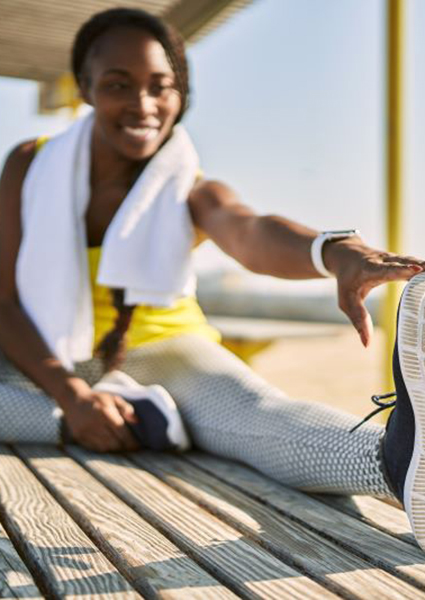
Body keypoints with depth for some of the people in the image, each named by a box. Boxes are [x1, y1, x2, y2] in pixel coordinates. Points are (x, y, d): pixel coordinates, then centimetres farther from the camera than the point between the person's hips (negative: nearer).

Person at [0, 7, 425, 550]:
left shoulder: (192, 194, -9)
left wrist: (336, 250, -58)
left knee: (256, 410, -36)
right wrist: (71, 397, -26)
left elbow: (252, 235, -34)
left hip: (159, 351, -1)